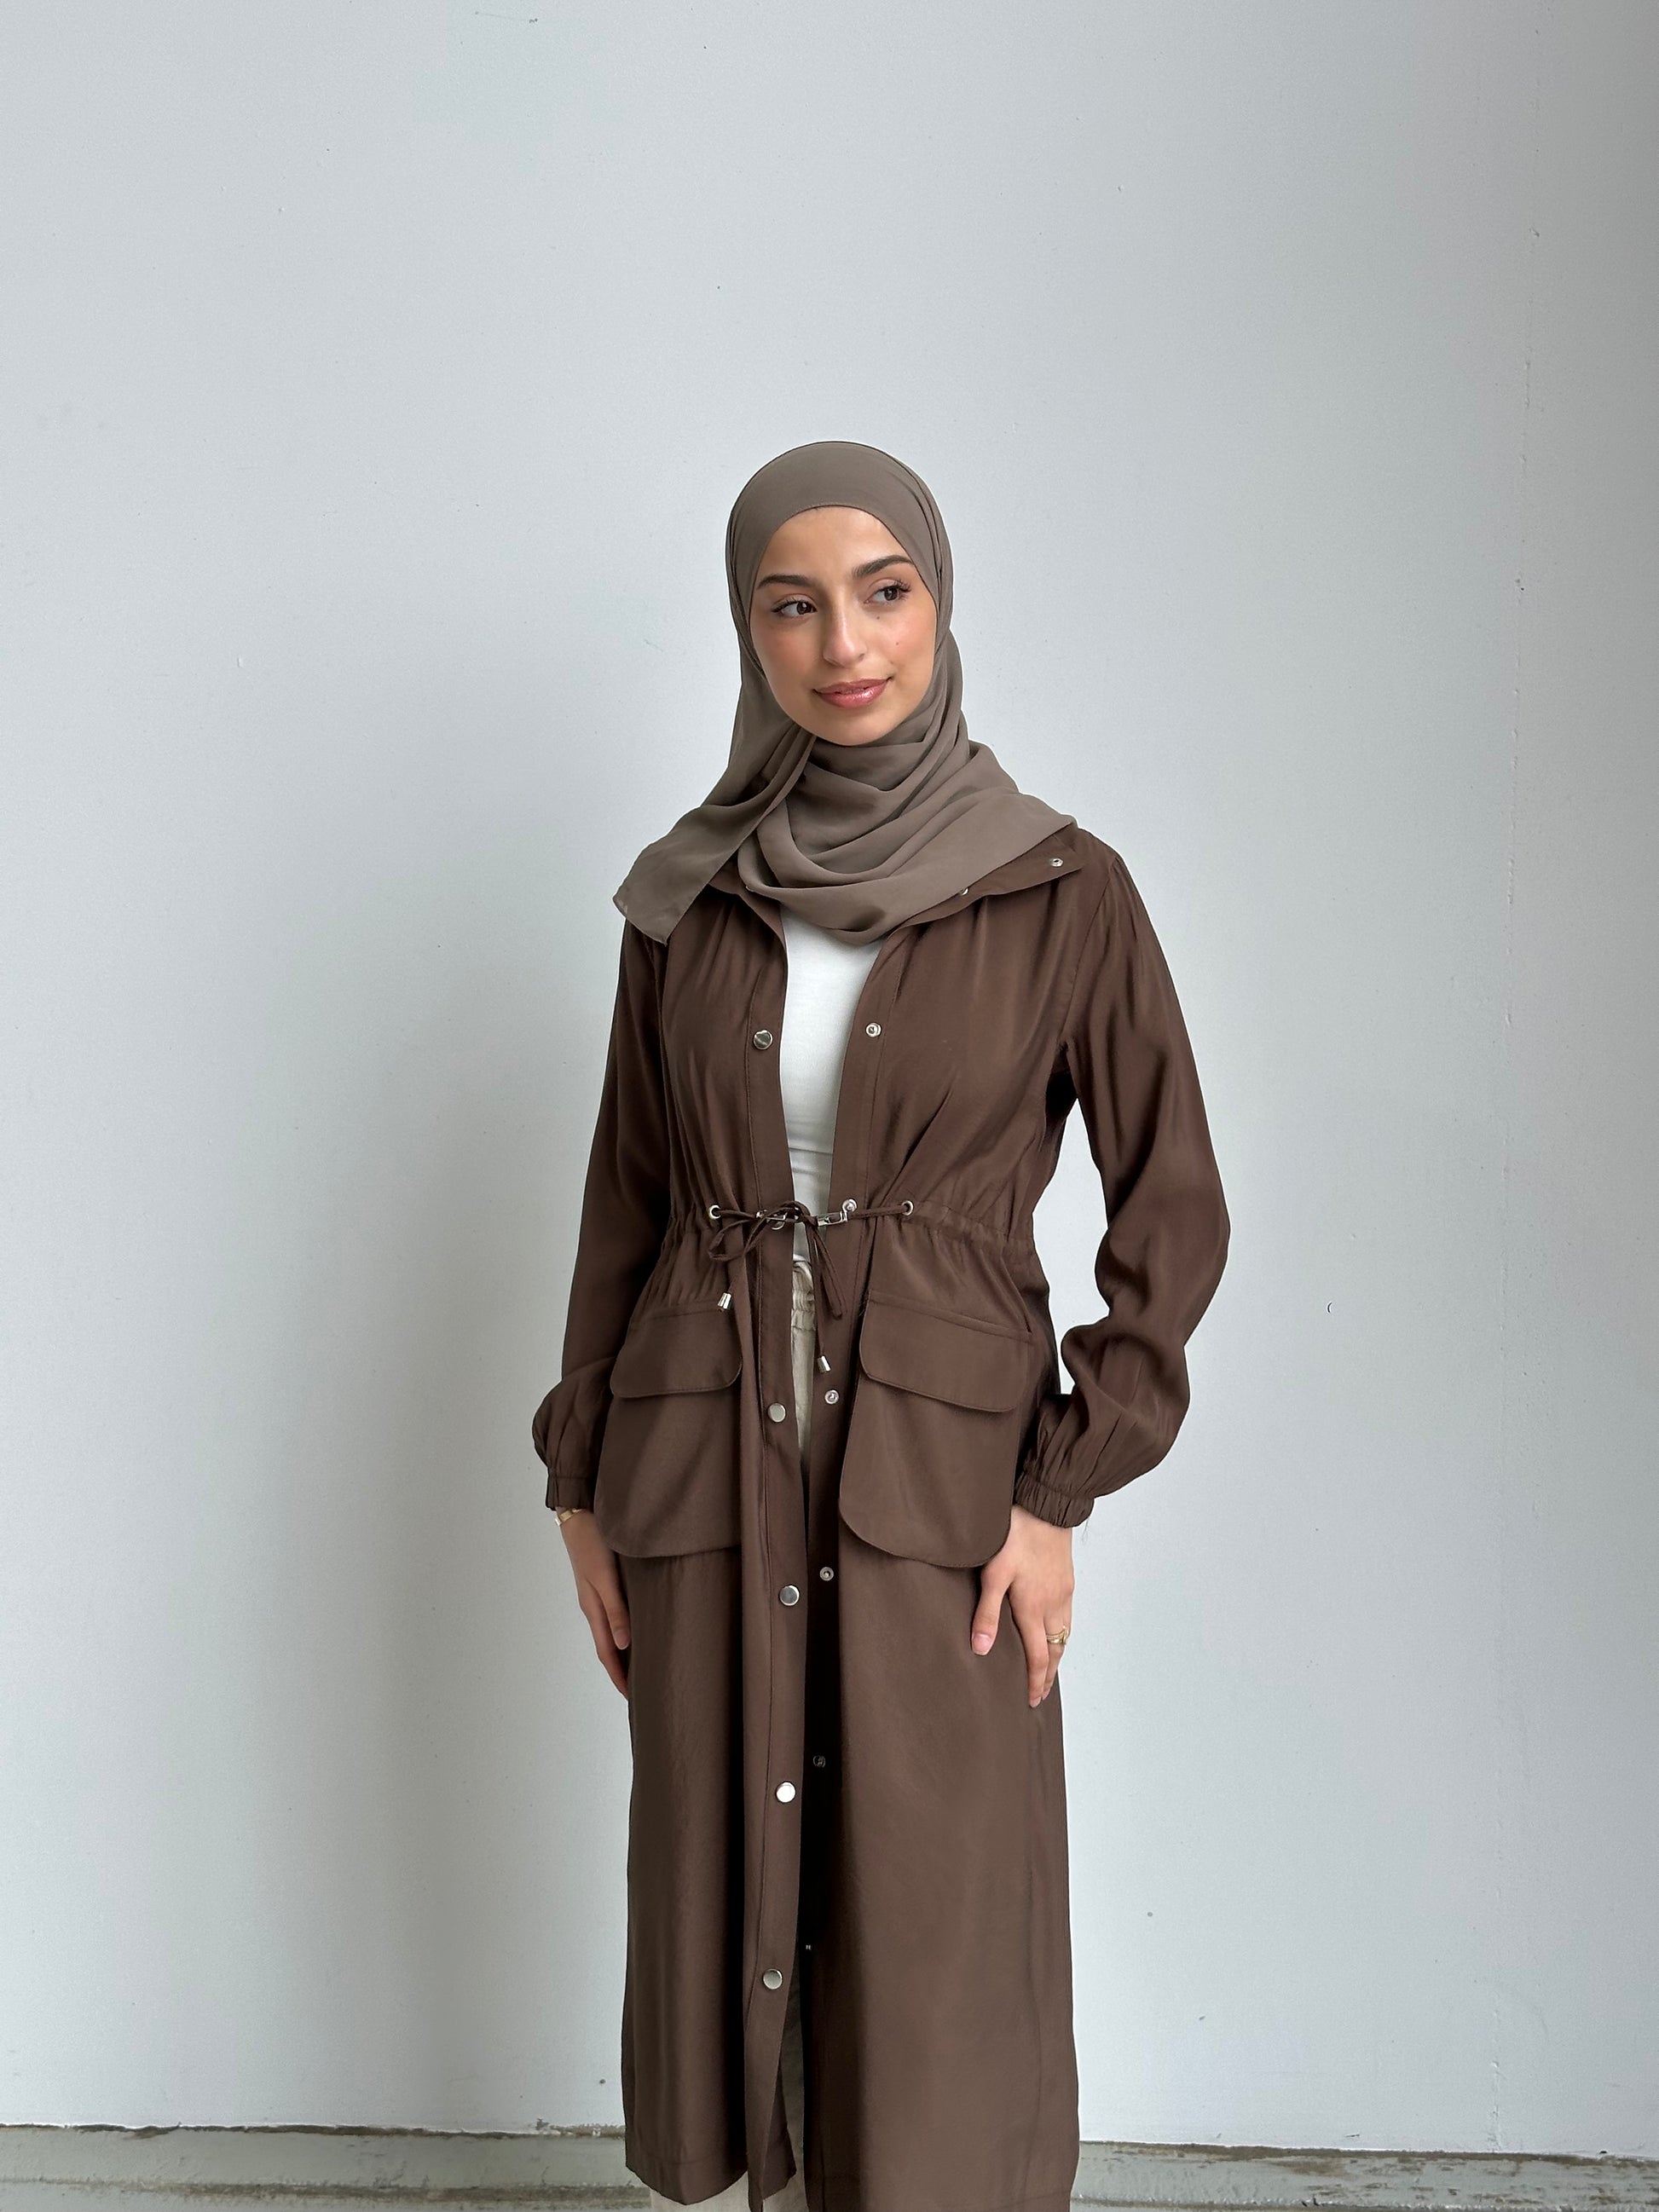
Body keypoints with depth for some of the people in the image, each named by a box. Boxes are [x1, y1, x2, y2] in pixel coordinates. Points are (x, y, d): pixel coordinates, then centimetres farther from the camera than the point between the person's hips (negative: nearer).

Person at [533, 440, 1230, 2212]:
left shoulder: (1064, 891, -4)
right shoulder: (687, 898, 3)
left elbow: (1172, 1212, -2)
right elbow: (625, 1200, 9)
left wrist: (1058, 1495, -8)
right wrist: (582, 1485, 6)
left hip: (939, 1482, -2)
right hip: (708, 1484, 3)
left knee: (935, 1965, 1)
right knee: (719, 1920, 10)